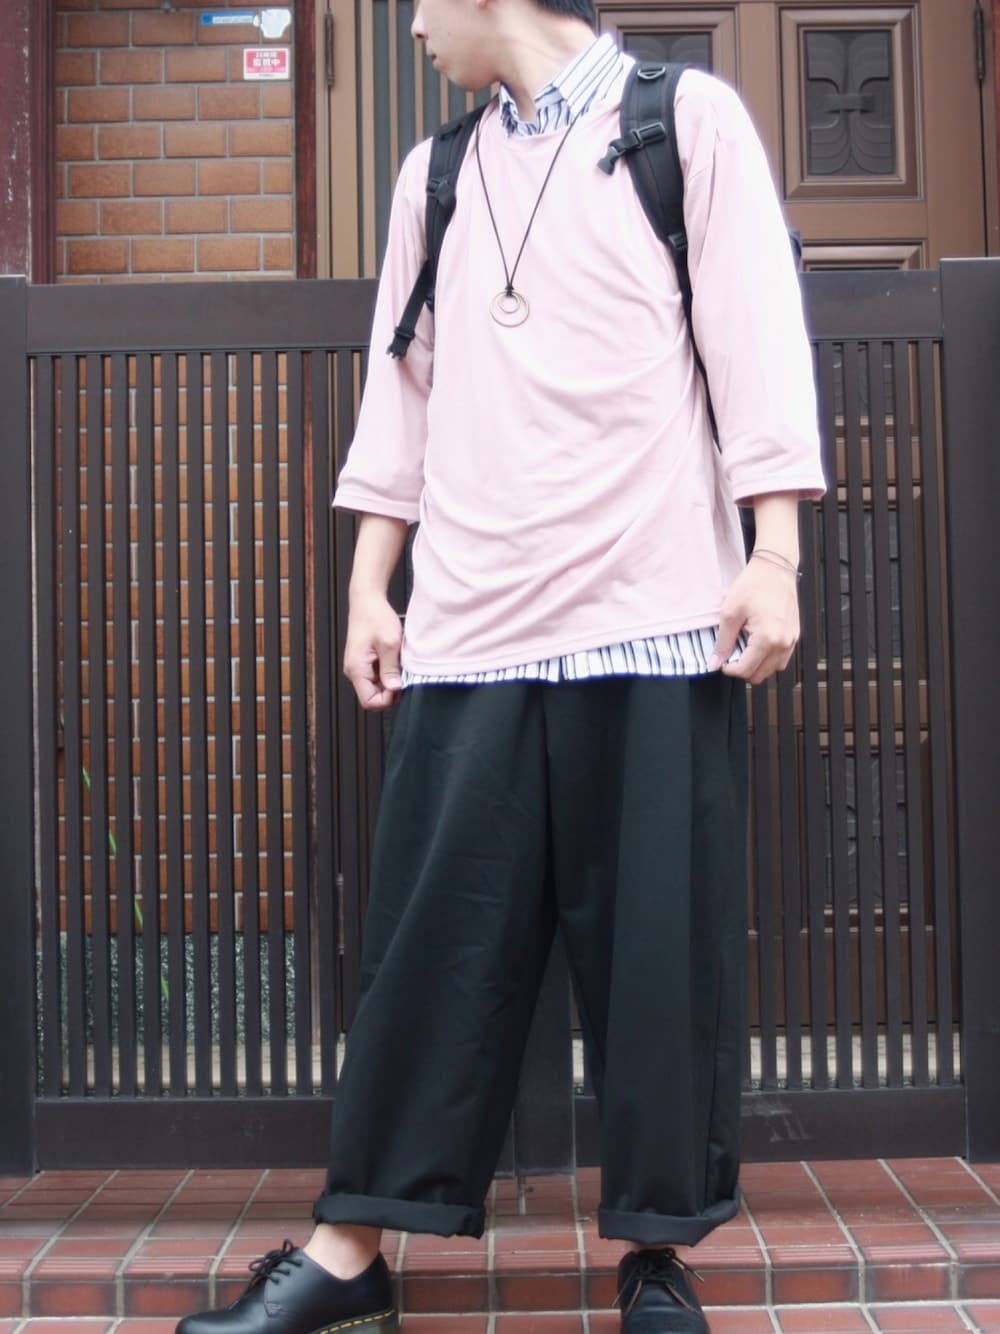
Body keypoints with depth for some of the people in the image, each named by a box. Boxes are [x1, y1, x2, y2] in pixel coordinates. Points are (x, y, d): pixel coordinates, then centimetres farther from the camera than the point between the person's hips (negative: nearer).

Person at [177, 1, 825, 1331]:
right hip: (470, 625, 4)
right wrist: (369, 587, 14)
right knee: (434, 940, 4)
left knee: (664, 945, 1)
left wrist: (772, 558, -8)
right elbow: (401, 385, 19)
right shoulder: (436, 172, 20)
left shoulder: (688, 117, 7)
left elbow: (755, 337, 0)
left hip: (656, 616, -3)